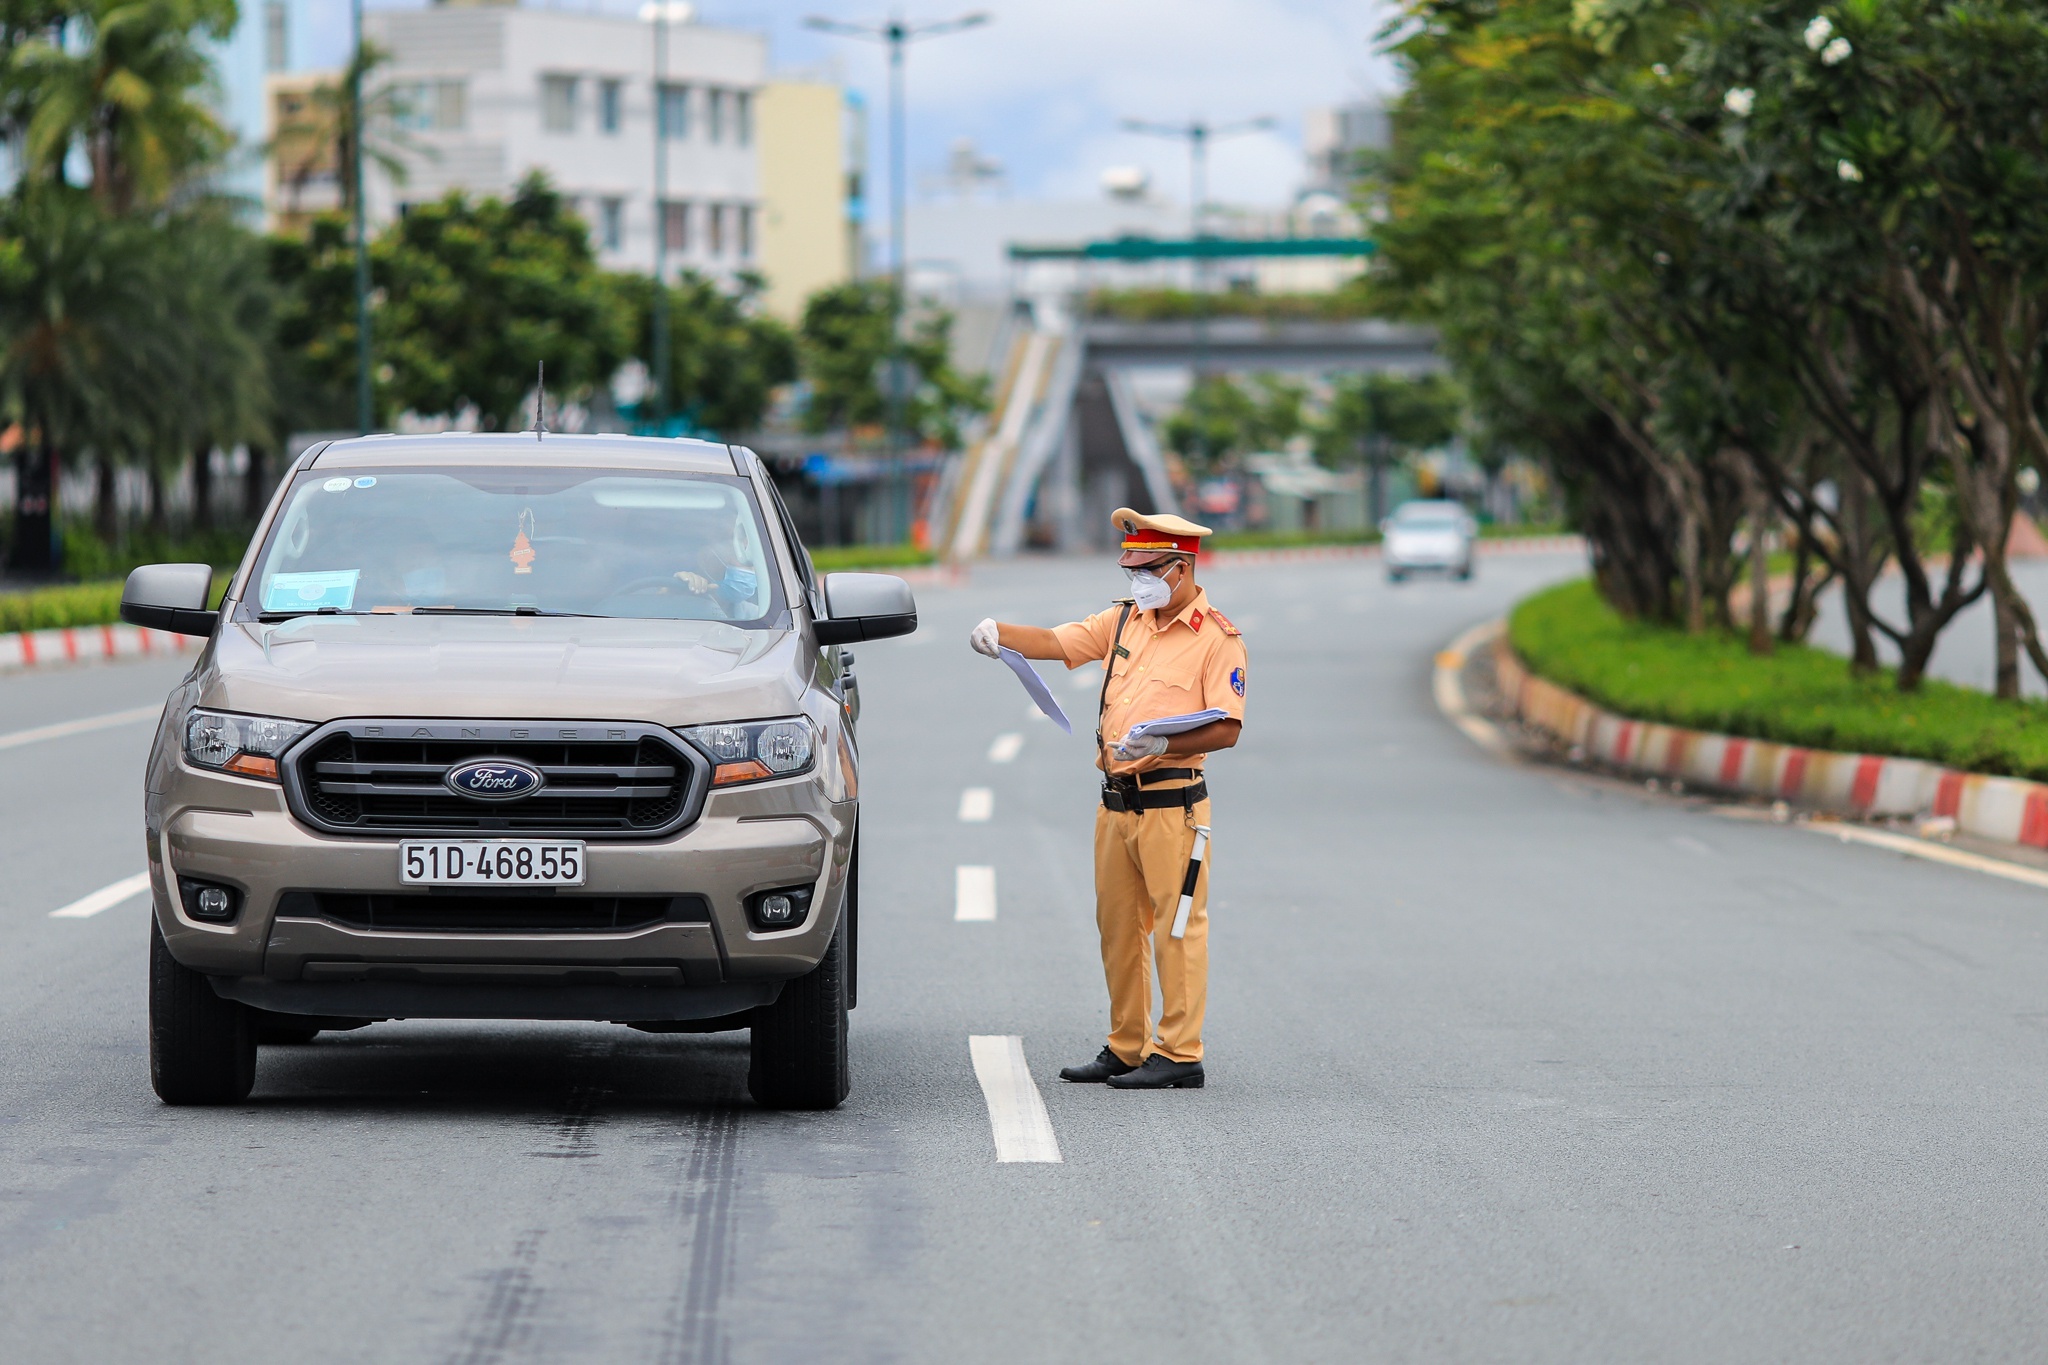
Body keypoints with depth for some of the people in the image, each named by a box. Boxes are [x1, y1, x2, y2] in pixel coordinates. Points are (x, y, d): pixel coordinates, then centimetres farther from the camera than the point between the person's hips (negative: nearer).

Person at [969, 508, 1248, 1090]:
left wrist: (1163, 744, -24)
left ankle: (1179, 1054, -2)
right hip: (1116, 802, 7)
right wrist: (997, 631, -9)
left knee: (1176, 928, -5)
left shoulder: (1217, 638, -6)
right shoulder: (1124, 620, 14)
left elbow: (1226, 729, -11)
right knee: (1118, 928, 11)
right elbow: (1056, 642, 9)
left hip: (1172, 803, -7)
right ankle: (1126, 1048, 19)